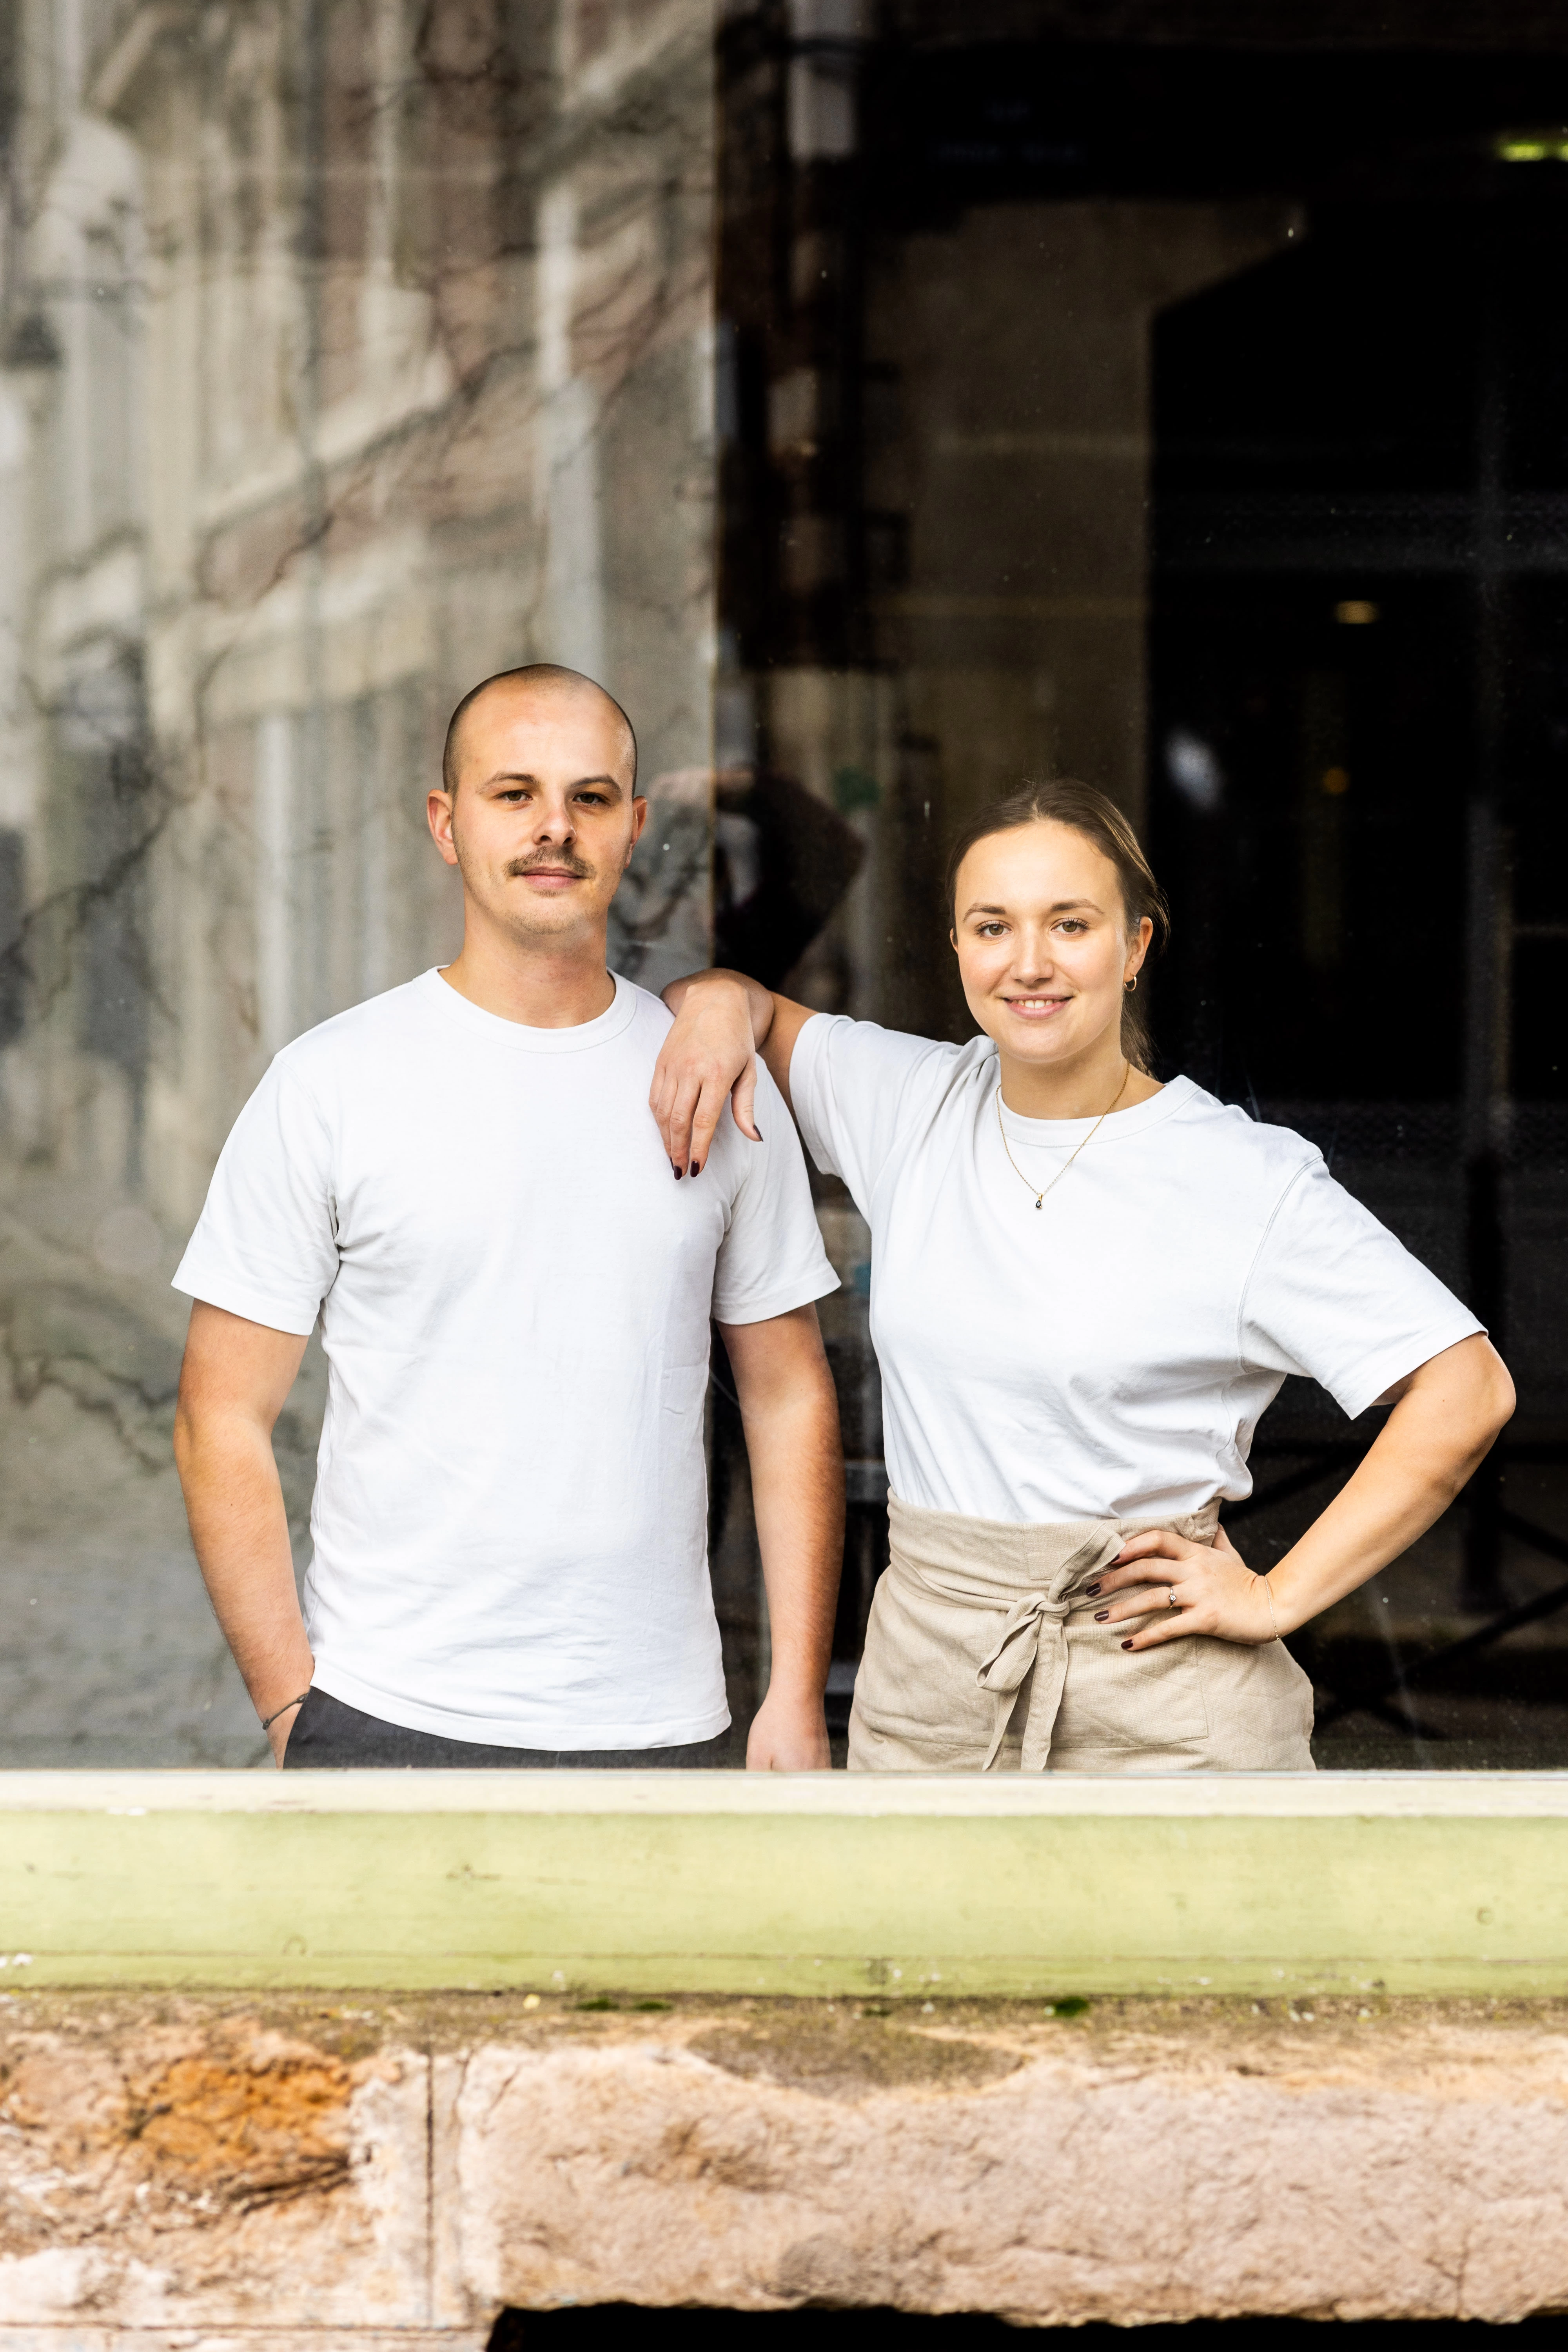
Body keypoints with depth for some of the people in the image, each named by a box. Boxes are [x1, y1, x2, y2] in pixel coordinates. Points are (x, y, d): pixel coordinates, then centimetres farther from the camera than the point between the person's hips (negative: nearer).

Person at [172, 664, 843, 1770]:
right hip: (391, 1721, -2)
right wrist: (293, 1710, -8)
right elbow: (223, 1424, -2)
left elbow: (790, 1400, 10)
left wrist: (798, 1697, 3)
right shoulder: (332, 1084, -2)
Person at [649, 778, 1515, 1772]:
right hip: (929, 1679, 4)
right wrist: (719, 1002, 0)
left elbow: (1466, 1392, -9)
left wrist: (1279, 1599, -9)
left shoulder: (1248, 1178, -8)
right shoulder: (913, 1104, 6)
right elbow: (760, 1012, 24)